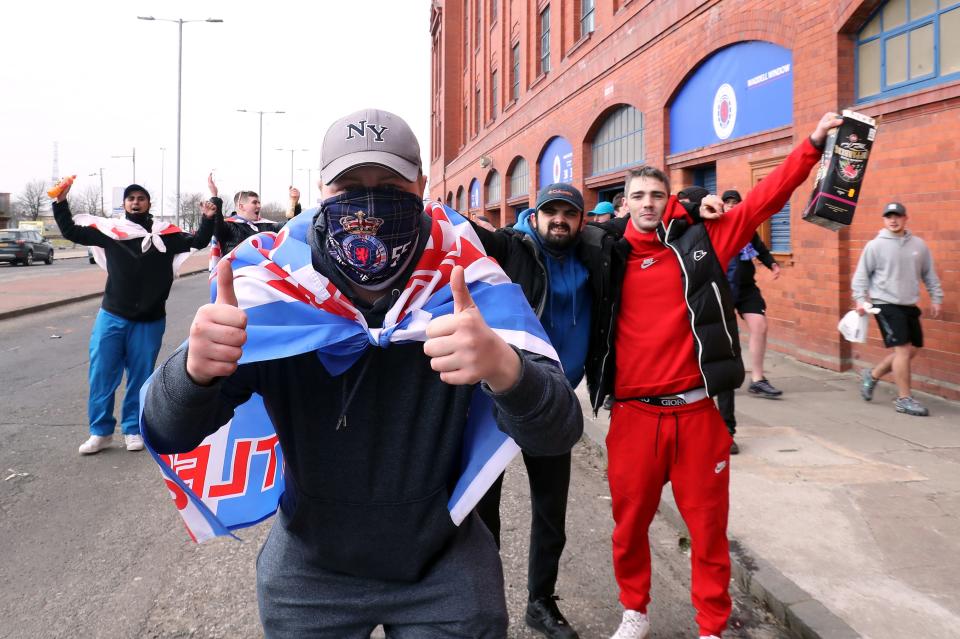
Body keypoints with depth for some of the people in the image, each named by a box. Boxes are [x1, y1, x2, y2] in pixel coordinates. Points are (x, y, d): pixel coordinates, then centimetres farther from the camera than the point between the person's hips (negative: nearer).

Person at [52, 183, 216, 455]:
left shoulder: (165, 233, 2)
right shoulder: (110, 230, 4)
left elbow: (198, 242, 2)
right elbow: (71, 231, 9)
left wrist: (208, 220, -13)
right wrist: (61, 203, -1)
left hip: (149, 321, -1)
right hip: (112, 316, 1)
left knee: (140, 377, 7)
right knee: (102, 374, 4)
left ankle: (133, 429, 21)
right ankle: (101, 431, 17)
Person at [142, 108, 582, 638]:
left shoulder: (464, 286, -18)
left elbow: (556, 435, -26)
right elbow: (167, 433, -18)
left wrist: (504, 367, -49)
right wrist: (195, 370, -42)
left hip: (443, 575, -1)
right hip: (308, 574, 2)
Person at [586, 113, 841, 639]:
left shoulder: (700, 241, 4)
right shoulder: (611, 257, 5)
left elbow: (764, 200, 1)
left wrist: (813, 144, -2)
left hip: (695, 412, 0)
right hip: (634, 413, 1)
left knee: (708, 527, 10)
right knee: (629, 523, 13)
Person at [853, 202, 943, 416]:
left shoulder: (919, 245, 8)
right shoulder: (875, 245, -4)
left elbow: (929, 274, 16)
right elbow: (861, 275, -2)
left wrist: (936, 298, 12)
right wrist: (861, 299, -11)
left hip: (909, 306, 6)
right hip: (886, 305, -6)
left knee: (911, 350, 8)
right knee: (903, 349, -10)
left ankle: (872, 375, 26)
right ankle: (904, 399, -1)